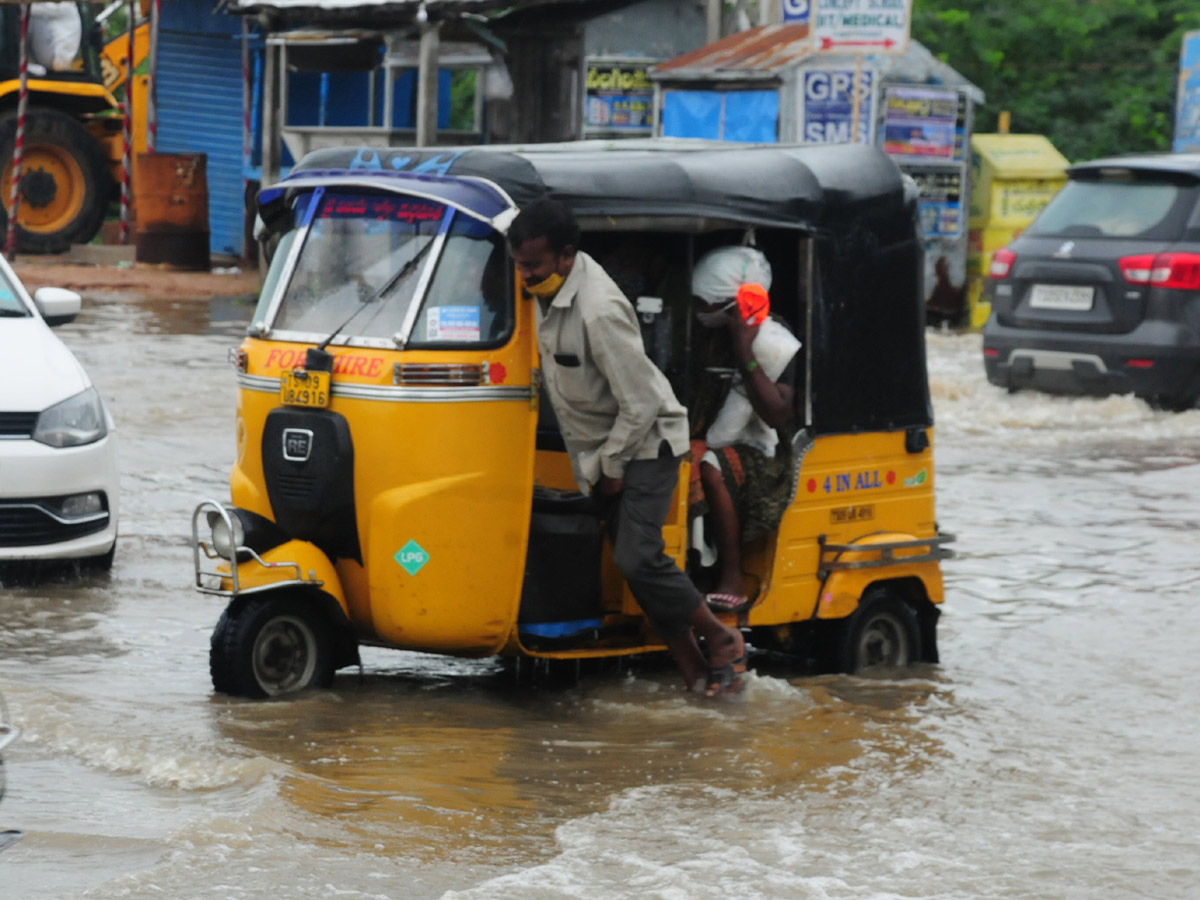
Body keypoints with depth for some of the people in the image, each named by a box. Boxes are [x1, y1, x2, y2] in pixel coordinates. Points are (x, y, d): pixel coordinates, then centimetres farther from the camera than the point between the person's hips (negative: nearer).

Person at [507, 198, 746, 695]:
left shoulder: (600, 311, -29)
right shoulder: (550, 290, -1)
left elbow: (641, 403, -25)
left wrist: (609, 464, -15)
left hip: (646, 444, -9)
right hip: (603, 449, 9)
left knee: (637, 558, -16)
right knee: (633, 561, 6)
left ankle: (722, 639, 2)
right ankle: (691, 666, 12)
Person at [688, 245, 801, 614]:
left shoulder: (774, 345, -6)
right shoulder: (708, 338, 14)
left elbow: (778, 414, -19)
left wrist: (745, 356, -19)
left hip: (756, 459, -6)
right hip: (708, 447, 6)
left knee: (708, 468, -38)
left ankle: (732, 583, -31)